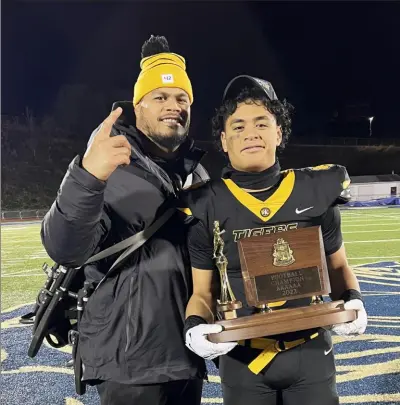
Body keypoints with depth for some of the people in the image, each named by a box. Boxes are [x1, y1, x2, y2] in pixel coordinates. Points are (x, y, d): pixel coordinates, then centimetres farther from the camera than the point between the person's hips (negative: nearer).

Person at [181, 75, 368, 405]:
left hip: (311, 353, 1)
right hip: (242, 358, 0)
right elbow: (203, 291, -2)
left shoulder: (317, 191, -7)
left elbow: (337, 266, 6)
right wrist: (195, 327, -20)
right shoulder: (206, 206, -9)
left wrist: (352, 300, -12)